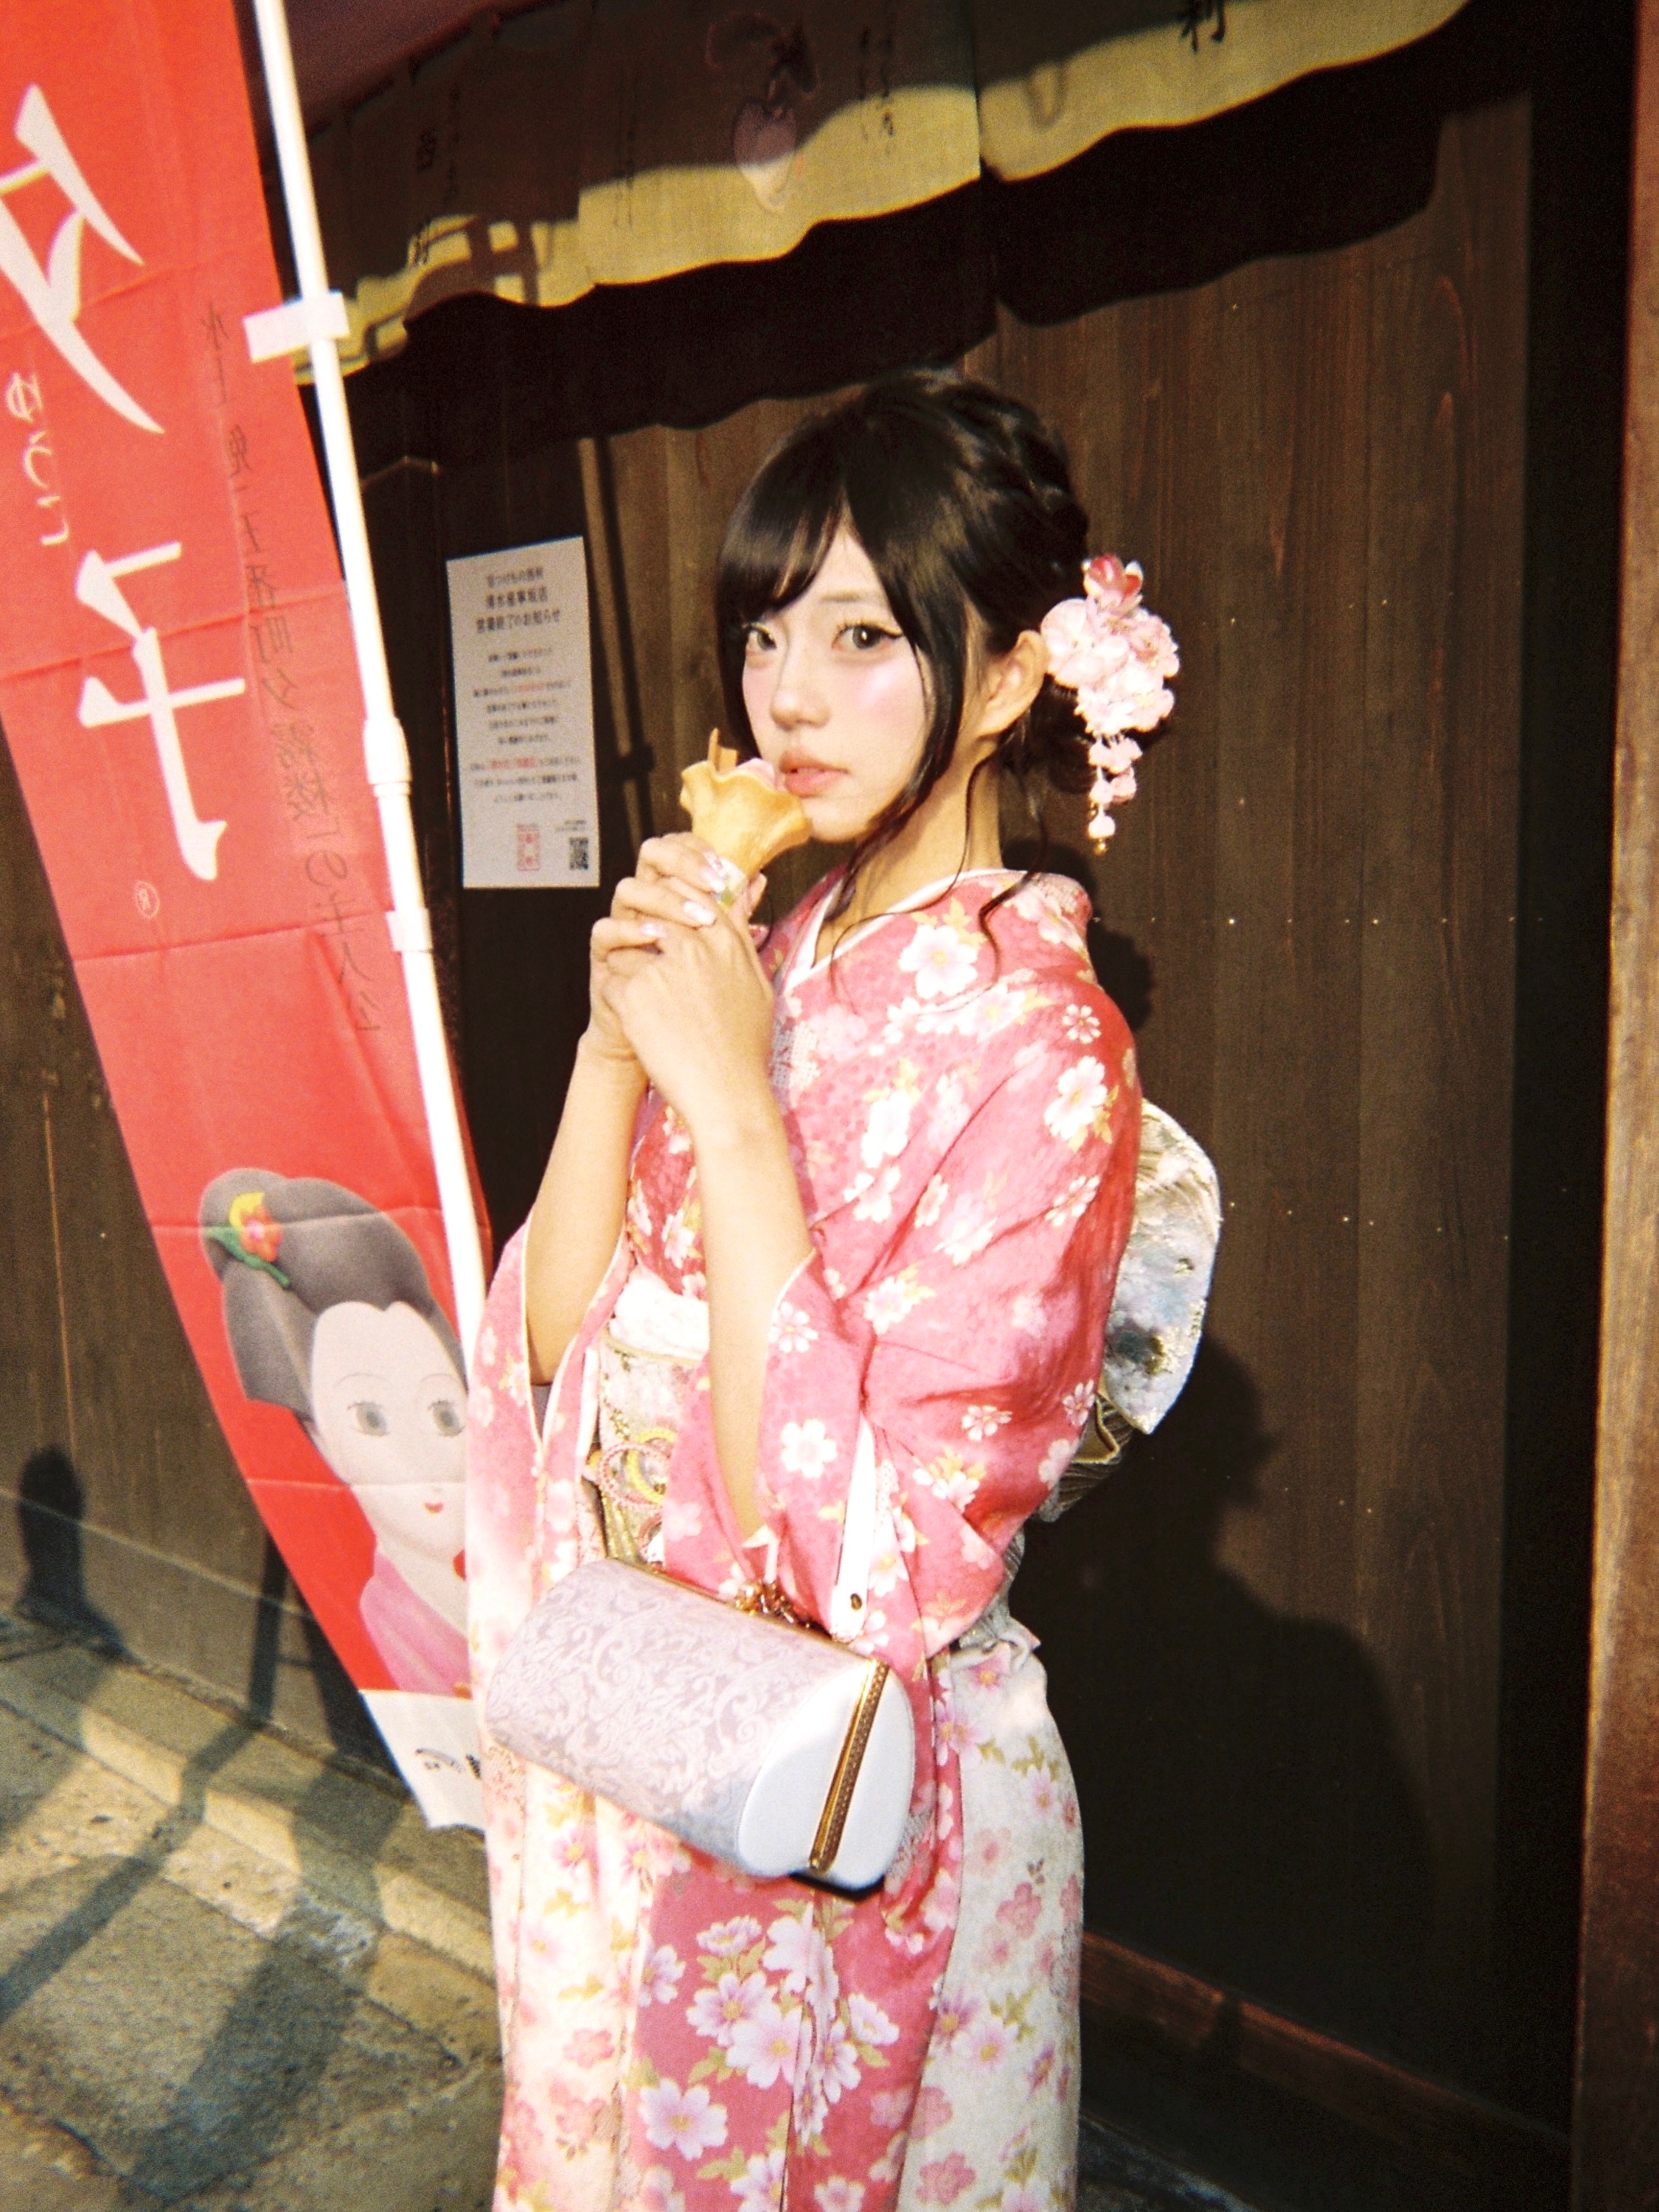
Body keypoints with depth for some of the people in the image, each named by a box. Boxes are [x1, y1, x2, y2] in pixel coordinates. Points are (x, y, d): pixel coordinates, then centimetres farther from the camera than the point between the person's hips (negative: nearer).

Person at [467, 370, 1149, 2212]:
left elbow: (859, 1546, -26)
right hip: (628, 1756, 7)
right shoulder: (753, 969, 1)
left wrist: (730, 1094, -27)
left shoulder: (1037, 1045, -20)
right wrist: (617, 1046, -15)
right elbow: (553, 1346, -3)